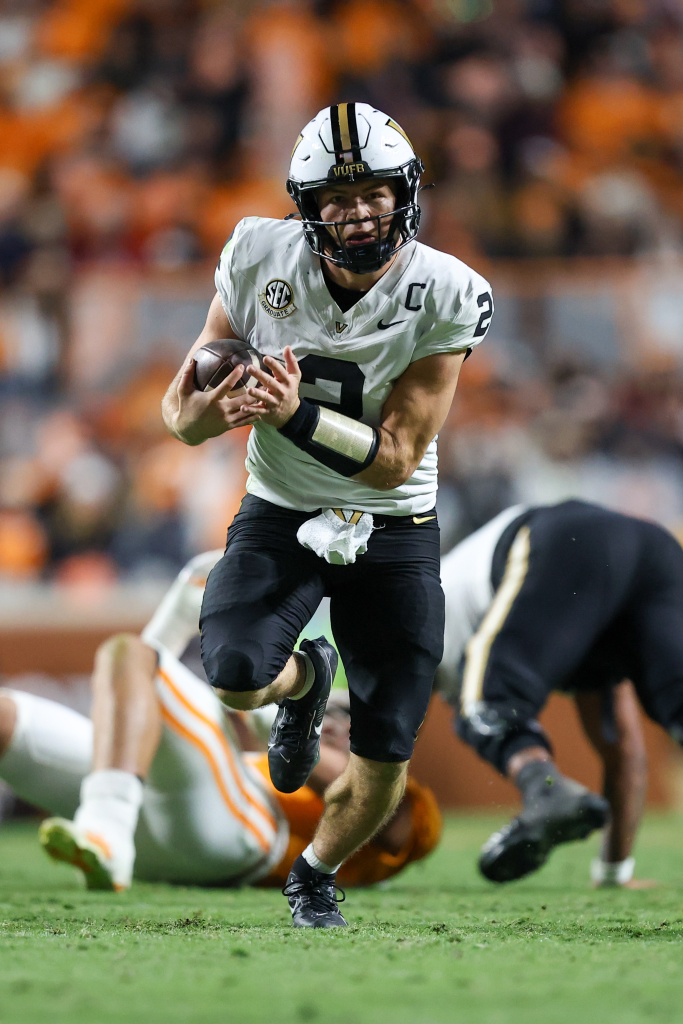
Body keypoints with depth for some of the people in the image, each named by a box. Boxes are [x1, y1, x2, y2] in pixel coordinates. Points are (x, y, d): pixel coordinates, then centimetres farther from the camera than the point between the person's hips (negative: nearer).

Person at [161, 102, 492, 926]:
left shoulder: (443, 297, -19)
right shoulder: (262, 261, -14)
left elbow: (395, 460, -20)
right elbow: (180, 409, -7)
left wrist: (295, 414, -36)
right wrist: (211, 412, -32)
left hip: (392, 528, 0)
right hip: (282, 515, 0)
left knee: (383, 767, 0)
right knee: (237, 679, -28)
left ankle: (316, 873, 34)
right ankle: (303, 680, 11)